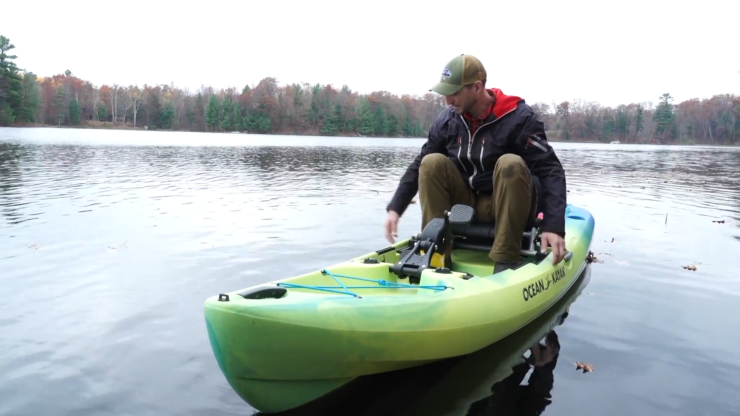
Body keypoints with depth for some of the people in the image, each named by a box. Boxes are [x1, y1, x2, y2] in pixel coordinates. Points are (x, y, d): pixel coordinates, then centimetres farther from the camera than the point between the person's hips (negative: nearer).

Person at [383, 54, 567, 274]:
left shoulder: (519, 117, -16)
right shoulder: (447, 119, -4)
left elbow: (550, 170, -21)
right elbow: (419, 165, 2)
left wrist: (553, 225, -34)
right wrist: (395, 208, -9)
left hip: (507, 207, -3)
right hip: (466, 203, 3)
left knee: (511, 164, -32)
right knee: (432, 163, -18)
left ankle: (506, 259, -26)